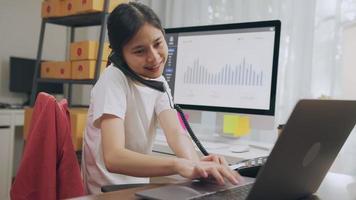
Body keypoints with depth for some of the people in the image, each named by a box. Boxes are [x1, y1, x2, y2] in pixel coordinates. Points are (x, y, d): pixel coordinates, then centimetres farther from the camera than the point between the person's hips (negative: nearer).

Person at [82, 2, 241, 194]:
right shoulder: (113, 81, -18)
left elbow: (175, 132, -12)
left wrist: (196, 163, -31)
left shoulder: (158, 81, 1)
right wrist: (180, 165, -41)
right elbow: (113, 157, -30)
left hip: (139, 187, 5)